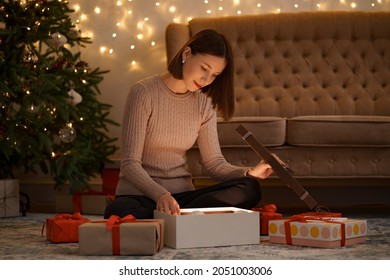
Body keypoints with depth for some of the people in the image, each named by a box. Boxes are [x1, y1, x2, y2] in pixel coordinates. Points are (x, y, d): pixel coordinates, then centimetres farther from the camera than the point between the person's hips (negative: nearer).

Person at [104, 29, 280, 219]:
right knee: (118, 212, -41)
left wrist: (249, 173, -15)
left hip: (182, 194, 6)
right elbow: (130, 164, -15)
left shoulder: (204, 103, 9)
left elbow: (214, 162, 6)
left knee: (249, 189, -21)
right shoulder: (144, 93, -9)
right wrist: (160, 194, -33)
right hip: (139, 195, -6)